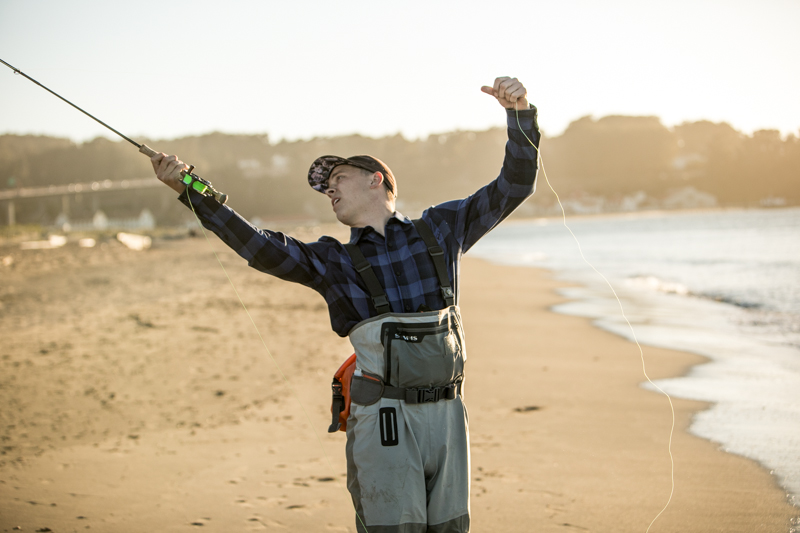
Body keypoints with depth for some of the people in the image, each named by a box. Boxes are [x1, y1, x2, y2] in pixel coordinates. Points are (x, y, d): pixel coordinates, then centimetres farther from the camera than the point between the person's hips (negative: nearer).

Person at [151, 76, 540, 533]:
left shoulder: (440, 229, 13)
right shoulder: (333, 261, 8)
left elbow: (514, 187, 14)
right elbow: (261, 248, -6)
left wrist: (521, 113, -1)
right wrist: (191, 193, -17)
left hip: (447, 413, 2)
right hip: (383, 421, -2)